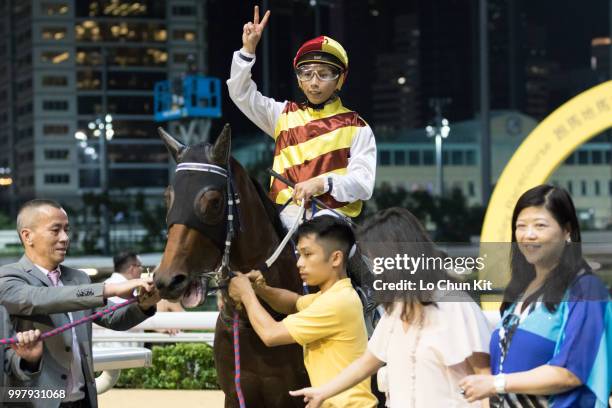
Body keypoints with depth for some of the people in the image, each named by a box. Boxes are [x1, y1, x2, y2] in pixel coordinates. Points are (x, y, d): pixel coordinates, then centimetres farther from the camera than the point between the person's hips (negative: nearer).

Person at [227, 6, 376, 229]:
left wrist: (323, 183, -20)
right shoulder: (285, 115, 18)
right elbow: (241, 93, 15)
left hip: (333, 213, -3)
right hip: (287, 215, 3)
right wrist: (248, 49, 1)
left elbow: (364, 184, -3)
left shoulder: (356, 127, 7)